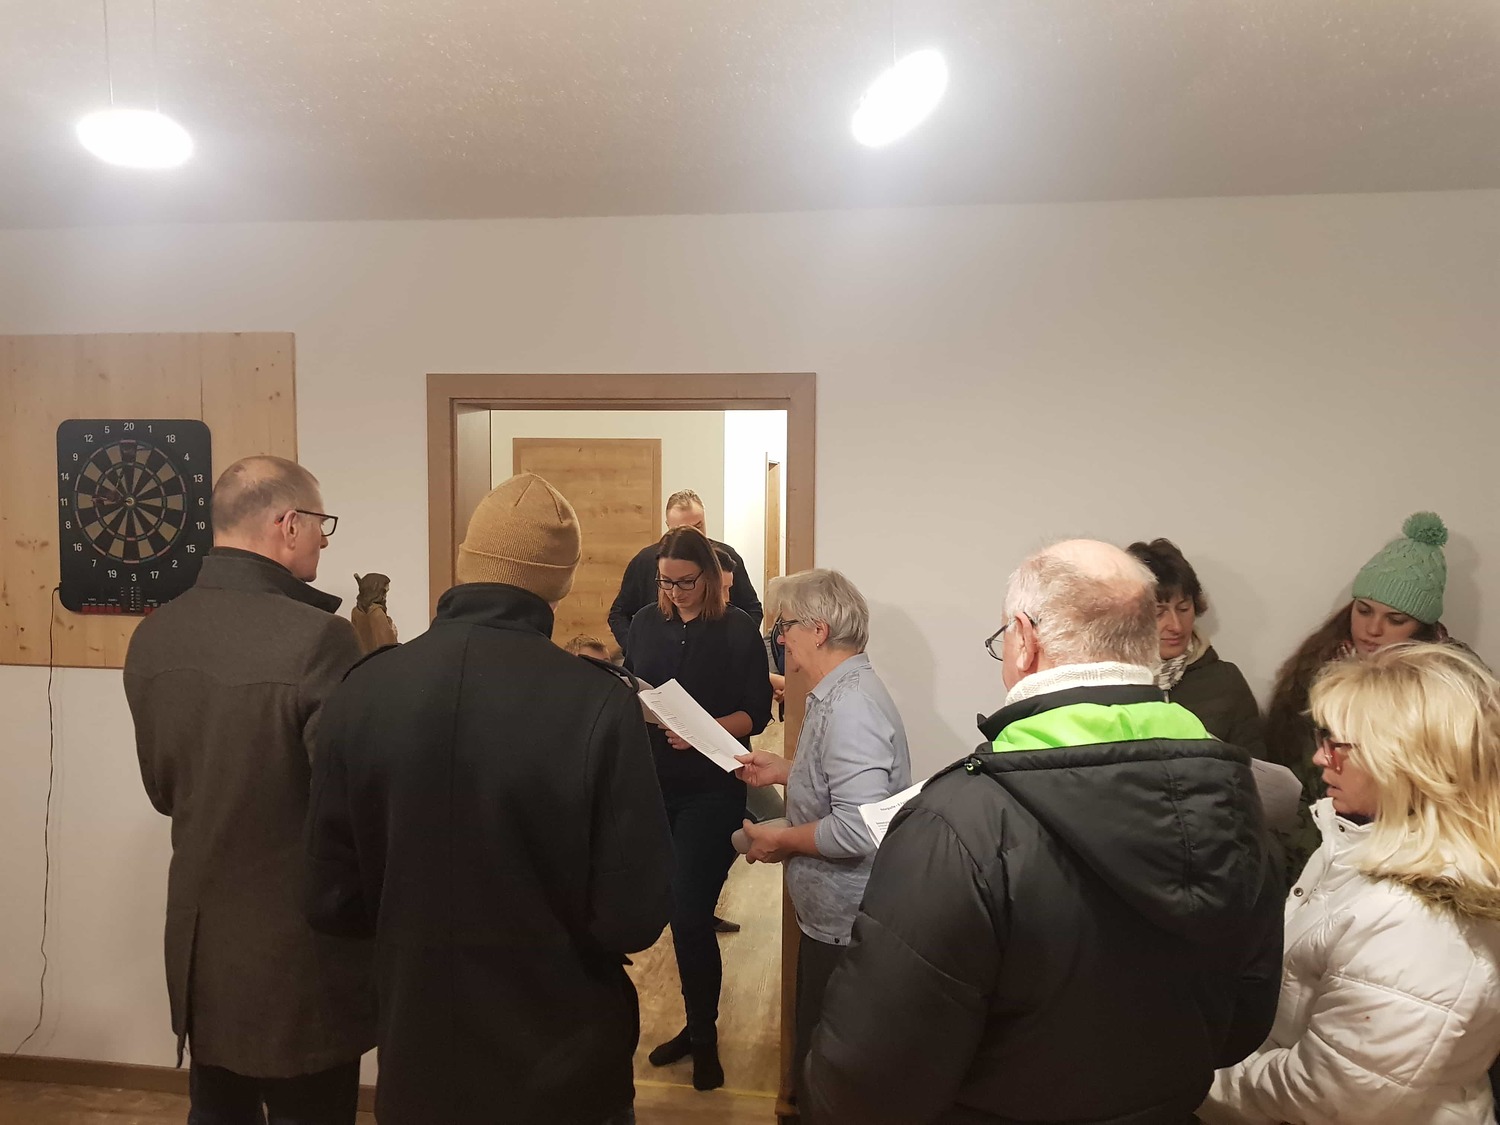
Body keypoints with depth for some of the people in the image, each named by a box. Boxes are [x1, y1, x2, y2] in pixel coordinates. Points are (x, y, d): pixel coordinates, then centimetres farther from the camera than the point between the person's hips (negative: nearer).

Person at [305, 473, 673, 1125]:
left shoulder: (360, 694, -14)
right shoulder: (597, 703, -24)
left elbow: (332, 901, -5)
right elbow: (634, 918, -18)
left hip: (419, 1059, 3)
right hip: (561, 1068, -2)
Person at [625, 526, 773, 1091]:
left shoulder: (738, 630, -5)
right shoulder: (646, 623, 6)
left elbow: (757, 712, -7)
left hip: (712, 790, -4)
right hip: (654, 784, 4)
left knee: (689, 912, -6)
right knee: (681, 911, 12)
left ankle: (704, 1036, 16)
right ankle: (698, 1026, 31)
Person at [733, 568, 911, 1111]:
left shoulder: (849, 706, -26)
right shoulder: (841, 693, 7)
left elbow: (859, 831, -32)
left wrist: (781, 841, -18)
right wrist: (785, 771, 11)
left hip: (844, 924, -10)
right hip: (832, 911, 10)